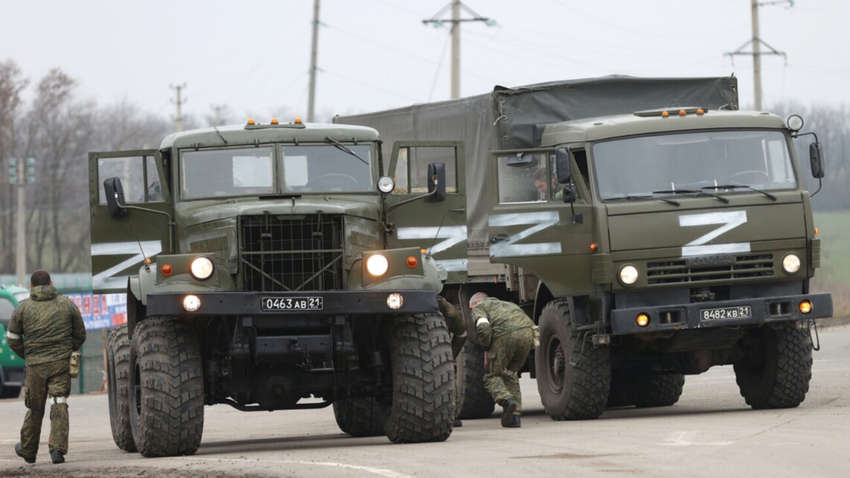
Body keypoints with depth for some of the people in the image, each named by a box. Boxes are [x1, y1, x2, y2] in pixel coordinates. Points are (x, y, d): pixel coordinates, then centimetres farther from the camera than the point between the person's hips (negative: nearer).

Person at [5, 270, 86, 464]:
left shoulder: (23, 308, 2)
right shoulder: (67, 305, 4)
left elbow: (12, 339, 5)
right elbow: (80, 335, 11)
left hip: (35, 365, 0)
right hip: (61, 363, 0)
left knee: (35, 408, 12)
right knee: (59, 406, -3)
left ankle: (28, 450, 26)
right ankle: (58, 448, -17)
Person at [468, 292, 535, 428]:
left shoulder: (478, 307, 22)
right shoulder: (509, 305, 40)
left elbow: (483, 328, -1)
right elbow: (533, 326, 30)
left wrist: (487, 350, 10)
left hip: (505, 334, -5)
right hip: (528, 333, 5)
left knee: (492, 375, 8)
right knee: (510, 374, 21)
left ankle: (506, 400, -20)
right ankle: (515, 415, 10)